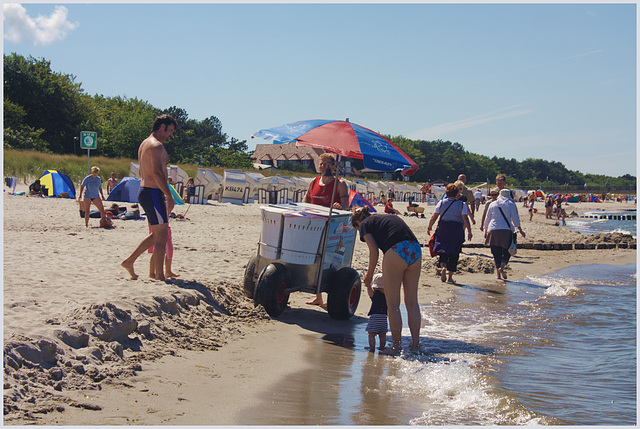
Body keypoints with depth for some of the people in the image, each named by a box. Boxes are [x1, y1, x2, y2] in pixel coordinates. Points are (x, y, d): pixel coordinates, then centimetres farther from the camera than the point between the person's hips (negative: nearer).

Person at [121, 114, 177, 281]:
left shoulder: (144, 143, 18)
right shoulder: (156, 145, -14)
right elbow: (158, 172, -24)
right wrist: (169, 196, -23)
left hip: (144, 190, 10)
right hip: (153, 192, -10)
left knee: (156, 234, 19)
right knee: (161, 236, -5)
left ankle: (129, 261, 22)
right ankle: (159, 276, -3)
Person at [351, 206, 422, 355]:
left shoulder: (364, 224, 15)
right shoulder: (391, 217, 33)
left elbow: (374, 251, 2)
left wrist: (369, 276, 14)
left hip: (396, 251, -6)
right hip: (416, 250, 6)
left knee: (392, 304, 3)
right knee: (412, 302, 13)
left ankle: (396, 347, 5)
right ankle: (415, 344, 16)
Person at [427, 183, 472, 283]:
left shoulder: (441, 203, 3)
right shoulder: (462, 204, -2)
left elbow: (434, 217, 3)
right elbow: (465, 218, -13)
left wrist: (429, 227, 16)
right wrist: (469, 231, -14)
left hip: (443, 229, 1)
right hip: (457, 230, -1)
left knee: (443, 252, 9)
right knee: (454, 254, 7)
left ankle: (443, 266, -21)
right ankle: (450, 277, 6)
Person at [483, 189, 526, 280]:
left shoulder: (492, 204, 16)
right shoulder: (511, 204, 7)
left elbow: (487, 219, 17)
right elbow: (515, 219, 4)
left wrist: (485, 231, 26)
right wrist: (520, 230, 11)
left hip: (493, 230, 2)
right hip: (506, 230, -2)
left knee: (496, 253, 6)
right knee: (507, 251, 6)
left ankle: (498, 273, 1)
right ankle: (502, 267, -17)